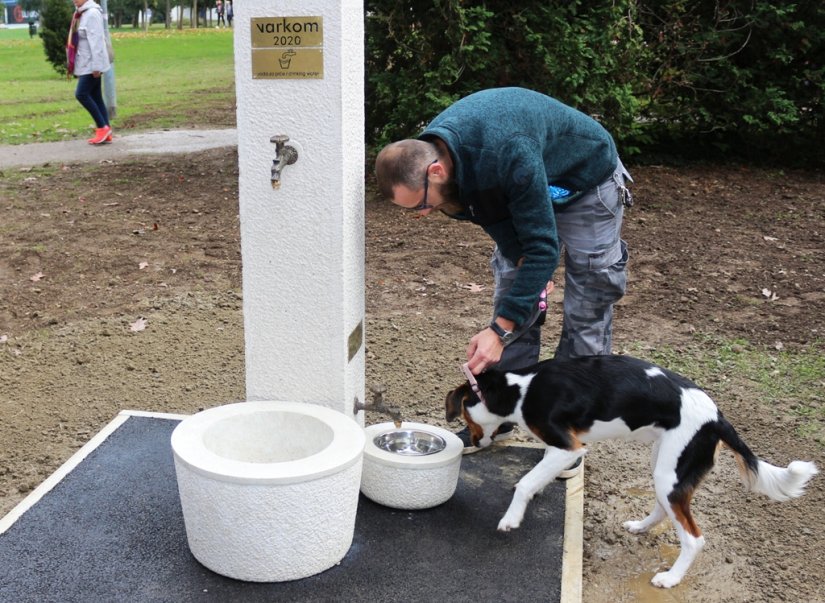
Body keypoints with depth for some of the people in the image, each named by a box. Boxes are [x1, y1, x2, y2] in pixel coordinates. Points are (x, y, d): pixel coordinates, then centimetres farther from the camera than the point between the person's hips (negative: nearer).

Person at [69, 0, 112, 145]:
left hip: (92, 64, -9)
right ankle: (105, 132, 8)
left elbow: (96, 41, -19)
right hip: (86, 64, 9)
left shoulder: (92, 13, -14)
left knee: (81, 93, -13)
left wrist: (96, 65, -23)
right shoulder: (82, 14, 15)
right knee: (95, 97, 7)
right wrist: (77, 66, 17)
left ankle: (103, 127, -6)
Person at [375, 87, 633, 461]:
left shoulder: (508, 154, -44)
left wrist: (500, 330, -39)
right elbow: (495, 218, -7)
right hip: (523, 191, 6)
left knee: (586, 315, -3)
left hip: (587, 183, -6)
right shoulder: (425, 153, -20)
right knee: (511, 295, 4)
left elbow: (543, 247, -39)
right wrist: (523, 260, -16)